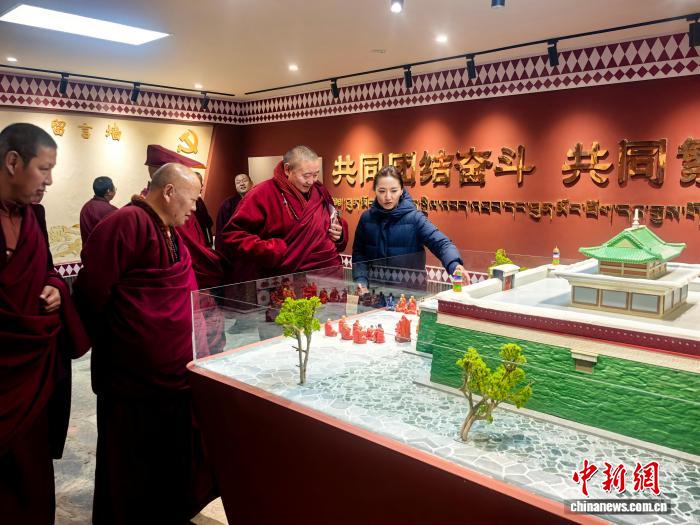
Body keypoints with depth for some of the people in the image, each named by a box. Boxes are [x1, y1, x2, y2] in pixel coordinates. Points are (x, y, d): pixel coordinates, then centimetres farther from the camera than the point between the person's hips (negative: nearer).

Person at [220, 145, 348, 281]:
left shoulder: (320, 191, 13)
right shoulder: (263, 194, -6)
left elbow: (330, 223, 29)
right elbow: (232, 236, -9)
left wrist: (339, 232, 6)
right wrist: (270, 252, -17)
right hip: (290, 280, -5)